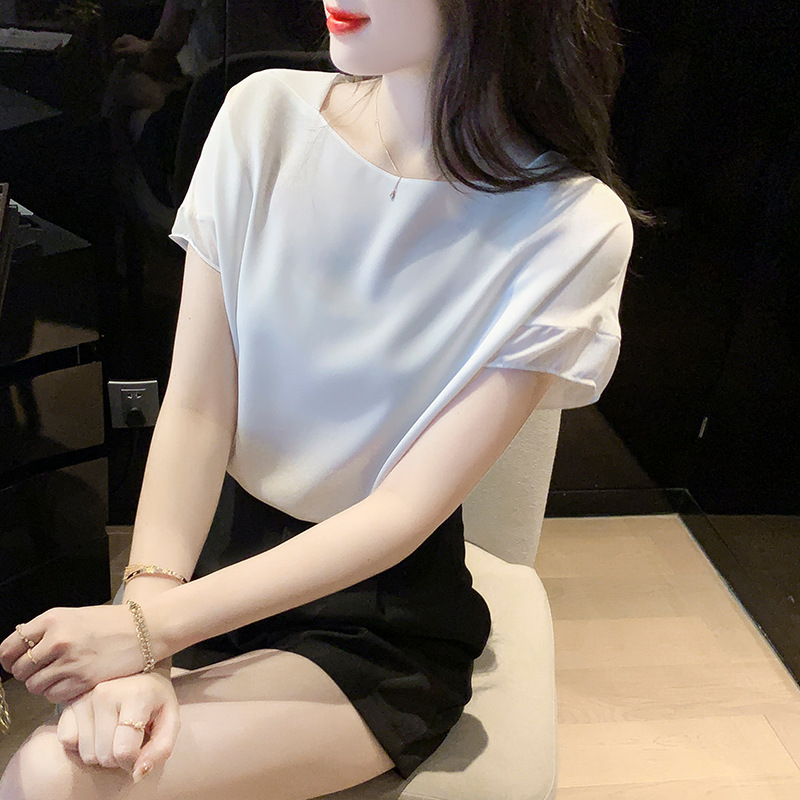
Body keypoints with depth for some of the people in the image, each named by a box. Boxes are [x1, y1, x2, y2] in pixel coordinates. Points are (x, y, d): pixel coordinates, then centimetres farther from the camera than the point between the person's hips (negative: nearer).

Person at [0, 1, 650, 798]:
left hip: (385, 620, -3)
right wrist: (145, 599, -22)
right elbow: (195, 408, -8)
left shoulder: (574, 227, -16)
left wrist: (153, 628, -21)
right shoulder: (264, 115, -6)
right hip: (223, 547, 4)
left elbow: (406, 510, -17)